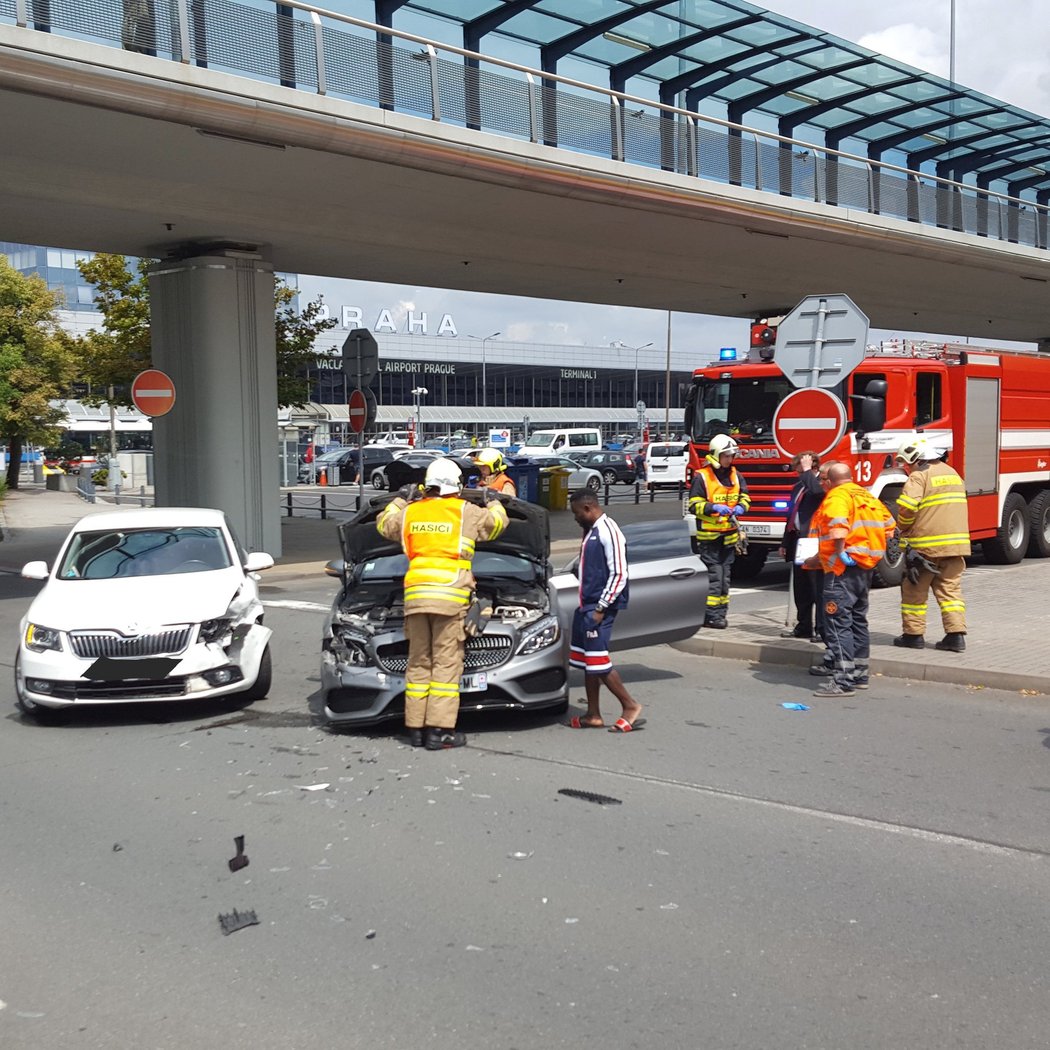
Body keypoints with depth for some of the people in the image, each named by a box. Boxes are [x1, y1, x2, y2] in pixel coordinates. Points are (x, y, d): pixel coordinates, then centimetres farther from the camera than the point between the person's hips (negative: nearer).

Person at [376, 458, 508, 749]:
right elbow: (497, 522, 19)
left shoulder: (410, 511, 14)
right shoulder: (466, 512, 4)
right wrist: (494, 502, 39)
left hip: (414, 592, 4)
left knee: (418, 662, 10)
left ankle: (416, 728, 10)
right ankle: (439, 730, -6)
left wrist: (399, 500, 46)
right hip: (450, 594, -4)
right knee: (446, 662, -3)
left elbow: (384, 524, 32)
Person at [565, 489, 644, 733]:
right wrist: (586, 606, 18)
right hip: (586, 605, 10)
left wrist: (601, 608, -20)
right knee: (586, 661, 11)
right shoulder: (591, 531, 16)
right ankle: (593, 715, 17)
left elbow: (619, 575, -19)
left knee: (598, 661, -9)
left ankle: (631, 706, 2)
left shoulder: (608, 532, -14)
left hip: (599, 607, -10)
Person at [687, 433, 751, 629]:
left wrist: (740, 507, -1)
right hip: (709, 535, -6)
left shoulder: (735, 475, 10)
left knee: (725, 574, 9)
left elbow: (745, 496, 21)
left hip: (729, 534, 6)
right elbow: (694, 505, -9)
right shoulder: (702, 477, -8)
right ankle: (711, 615, -6)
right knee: (714, 574, -9)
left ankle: (721, 612, 16)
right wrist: (714, 508, -23)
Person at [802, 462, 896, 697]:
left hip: (844, 568, -9)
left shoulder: (836, 497, -9)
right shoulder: (866, 496, 17)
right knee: (858, 620, 17)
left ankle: (843, 681, -13)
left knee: (837, 623, -9)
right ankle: (859, 675, 25)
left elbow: (838, 523, -29)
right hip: (866, 568, 10)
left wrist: (840, 552, -20)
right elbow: (888, 524, 20)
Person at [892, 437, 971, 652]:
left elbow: (907, 508, -20)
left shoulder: (919, 476, -10)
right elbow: (955, 507, 20)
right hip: (956, 543, 7)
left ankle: (913, 634, 11)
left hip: (925, 544, -7)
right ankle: (956, 634, 1)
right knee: (950, 589, 8)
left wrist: (903, 528, 0)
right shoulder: (952, 473, 17)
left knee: (914, 590, 6)